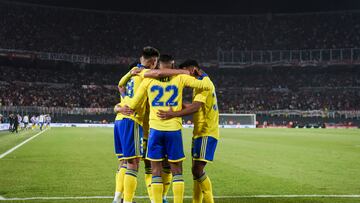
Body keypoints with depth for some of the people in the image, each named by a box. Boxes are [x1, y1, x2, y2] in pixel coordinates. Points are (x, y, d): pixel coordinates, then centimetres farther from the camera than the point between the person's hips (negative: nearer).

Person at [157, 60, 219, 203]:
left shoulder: (204, 82, -15)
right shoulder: (203, 82, 18)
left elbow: (195, 107, -29)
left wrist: (173, 114, -37)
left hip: (206, 133, -10)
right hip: (200, 132, 10)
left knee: (197, 169, -14)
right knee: (196, 170, 10)